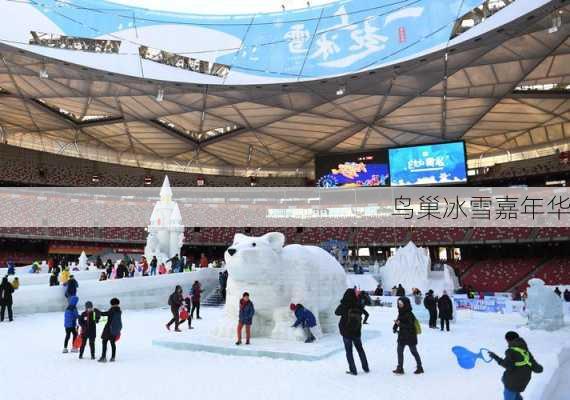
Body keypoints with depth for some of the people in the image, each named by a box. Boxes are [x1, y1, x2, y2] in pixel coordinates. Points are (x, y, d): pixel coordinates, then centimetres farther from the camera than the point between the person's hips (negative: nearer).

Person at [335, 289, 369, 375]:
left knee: (349, 352, 11)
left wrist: (342, 303, 4)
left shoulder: (344, 306, -22)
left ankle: (353, 370, 14)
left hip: (346, 332, -3)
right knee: (360, 349, 20)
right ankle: (366, 368, 28)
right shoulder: (358, 306, -16)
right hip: (357, 332, 3)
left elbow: (337, 312, -3)